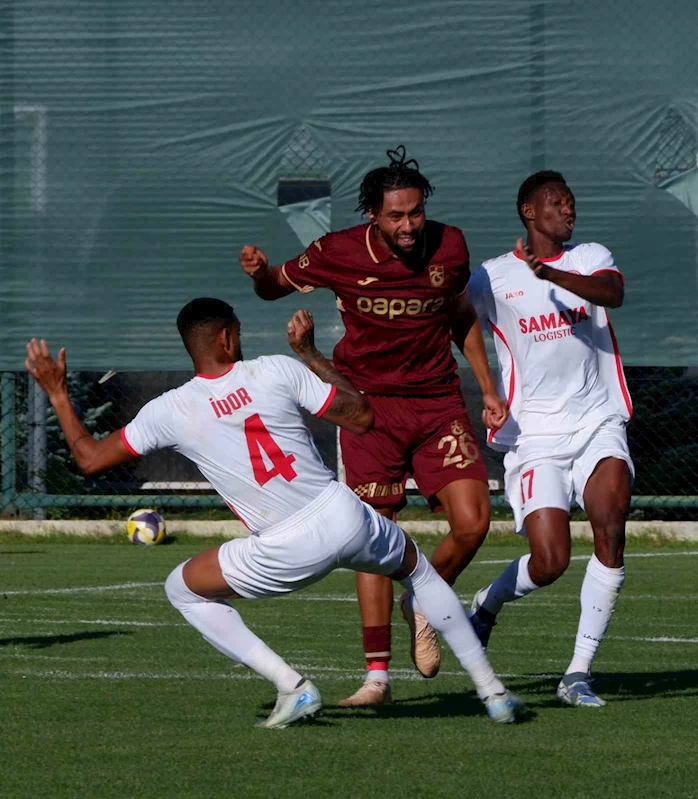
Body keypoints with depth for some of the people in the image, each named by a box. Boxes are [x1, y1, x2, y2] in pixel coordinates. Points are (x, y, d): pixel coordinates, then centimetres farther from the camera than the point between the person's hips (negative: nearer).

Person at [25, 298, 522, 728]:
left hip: (290, 552, -2)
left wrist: (57, 393, 19)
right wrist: (310, 352, 15)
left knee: (183, 588, 20)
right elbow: (362, 417, 7)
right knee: (416, 567, 34)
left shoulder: (171, 411, -2)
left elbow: (90, 457, 7)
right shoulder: (278, 371, -1)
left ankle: (291, 685, 8)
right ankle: (491, 689, 32)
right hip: (346, 516, 3)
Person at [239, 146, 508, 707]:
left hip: (439, 401, 2)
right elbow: (276, 287, 6)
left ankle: (423, 606, 18)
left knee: (472, 523, -13)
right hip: (369, 404, -2)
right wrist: (260, 272, -18)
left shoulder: (448, 245, -3)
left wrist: (488, 388, 12)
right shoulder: (339, 252, -10)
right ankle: (377, 675, -3)